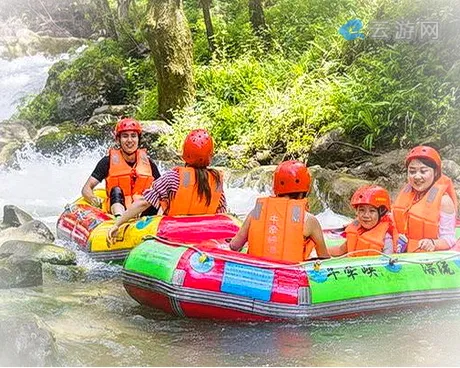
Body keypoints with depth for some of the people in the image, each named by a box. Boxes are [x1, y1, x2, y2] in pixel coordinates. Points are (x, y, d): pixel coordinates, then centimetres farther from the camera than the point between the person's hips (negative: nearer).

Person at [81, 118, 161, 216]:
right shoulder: (108, 161, 4)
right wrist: (94, 200, -22)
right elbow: (86, 189, 1)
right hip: (119, 209, -1)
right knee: (116, 190, -27)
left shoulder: (148, 163, 10)